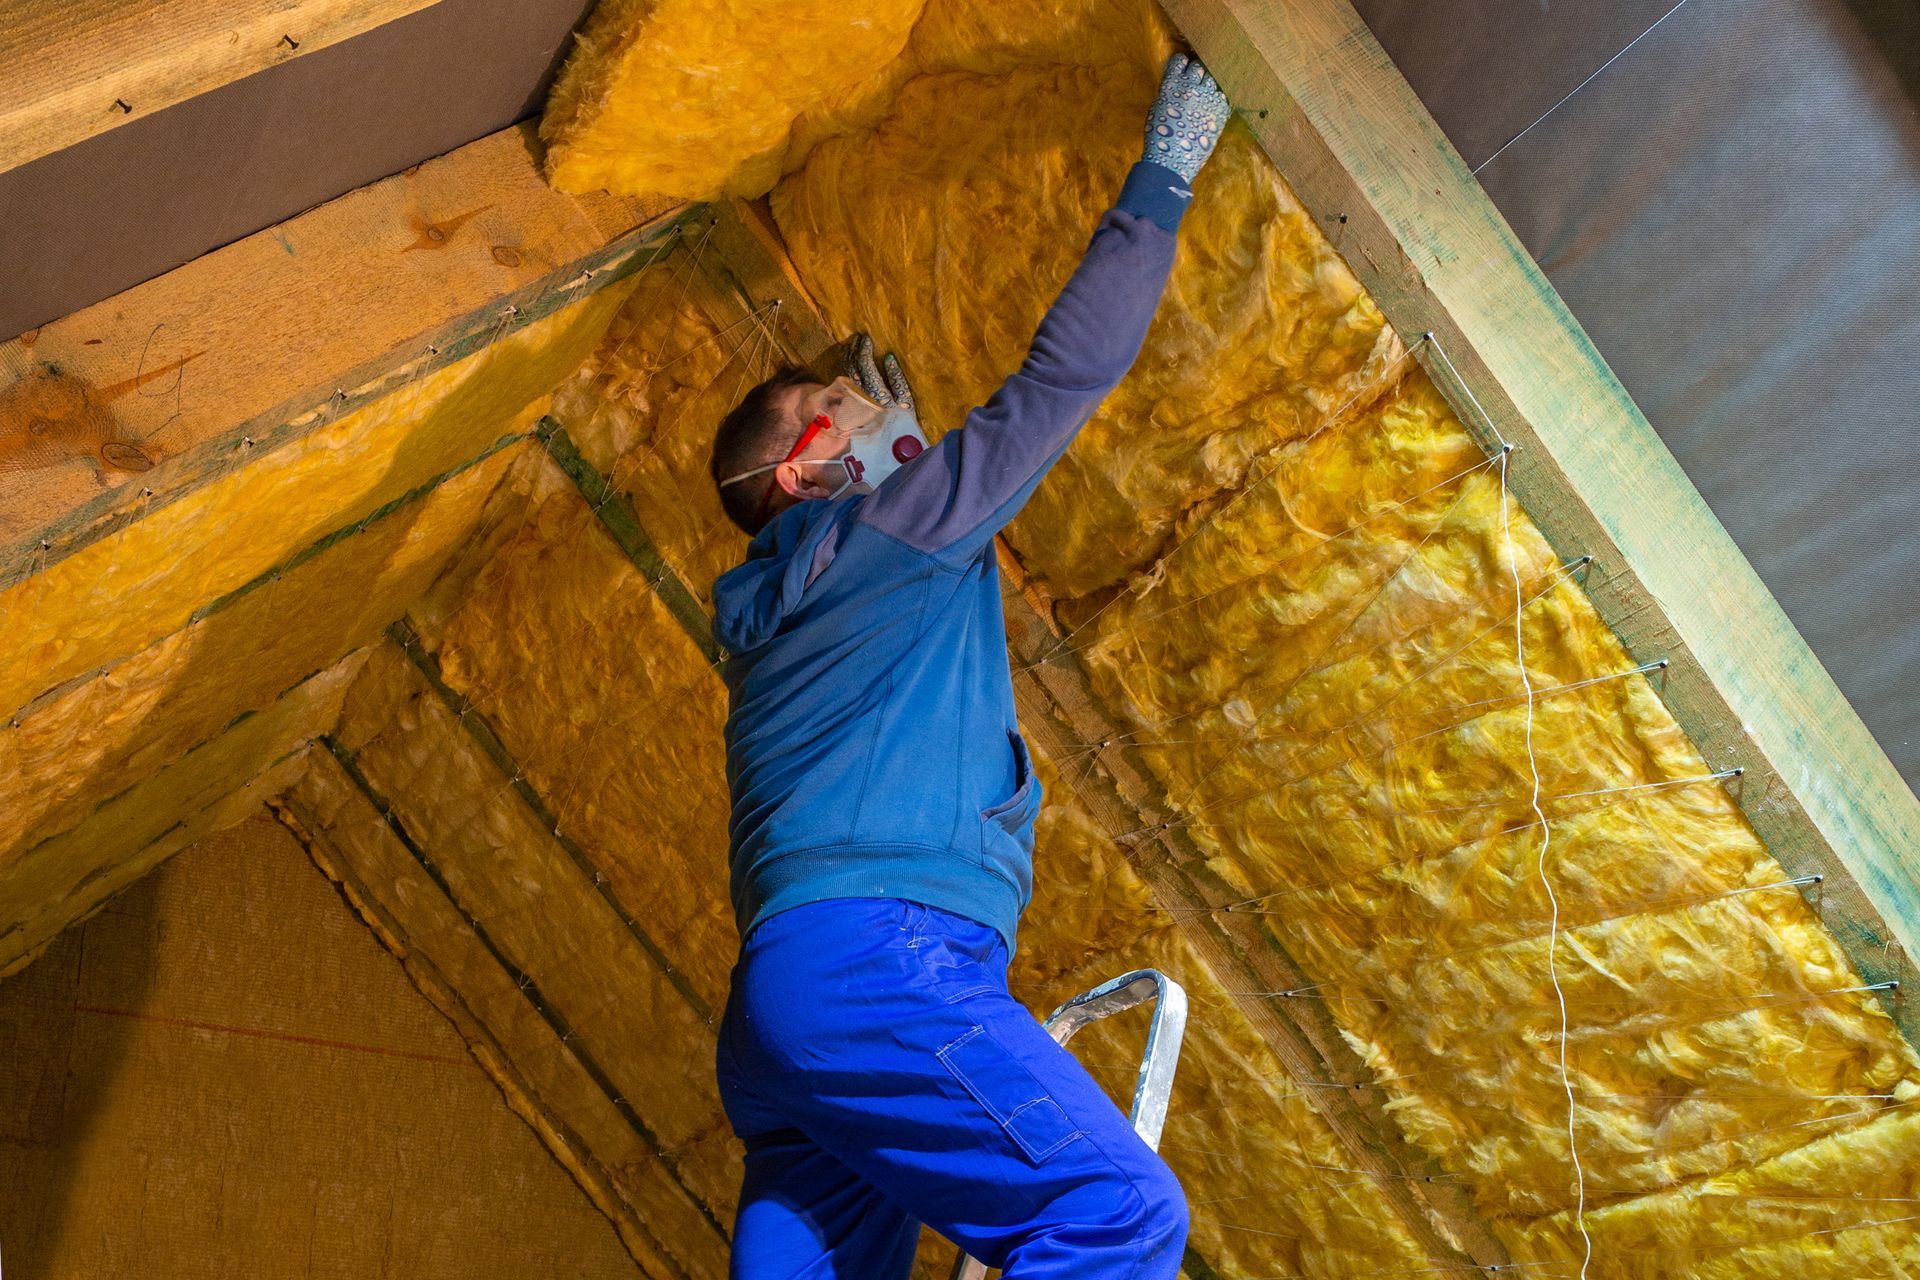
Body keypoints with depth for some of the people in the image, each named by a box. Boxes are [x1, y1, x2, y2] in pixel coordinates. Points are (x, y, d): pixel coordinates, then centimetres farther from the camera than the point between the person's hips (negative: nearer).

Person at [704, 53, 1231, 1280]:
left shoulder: (774, 614, 28)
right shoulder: (888, 528, 6)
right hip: (870, 957, -9)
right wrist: (1160, 186, 15)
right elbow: (1062, 377, 8)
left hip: (772, 1019, 9)